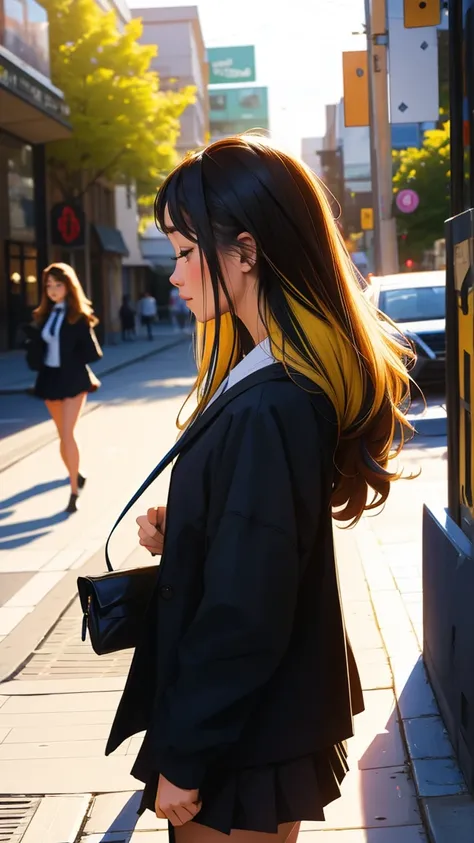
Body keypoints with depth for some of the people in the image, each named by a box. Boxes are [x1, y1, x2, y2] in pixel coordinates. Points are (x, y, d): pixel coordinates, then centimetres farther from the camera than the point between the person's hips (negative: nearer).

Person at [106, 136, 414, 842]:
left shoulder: (265, 411, -28)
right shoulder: (302, 380, 4)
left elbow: (243, 617, -26)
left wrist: (183, 760, -16)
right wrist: (179, 533, -3)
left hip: (242, 744, -9)